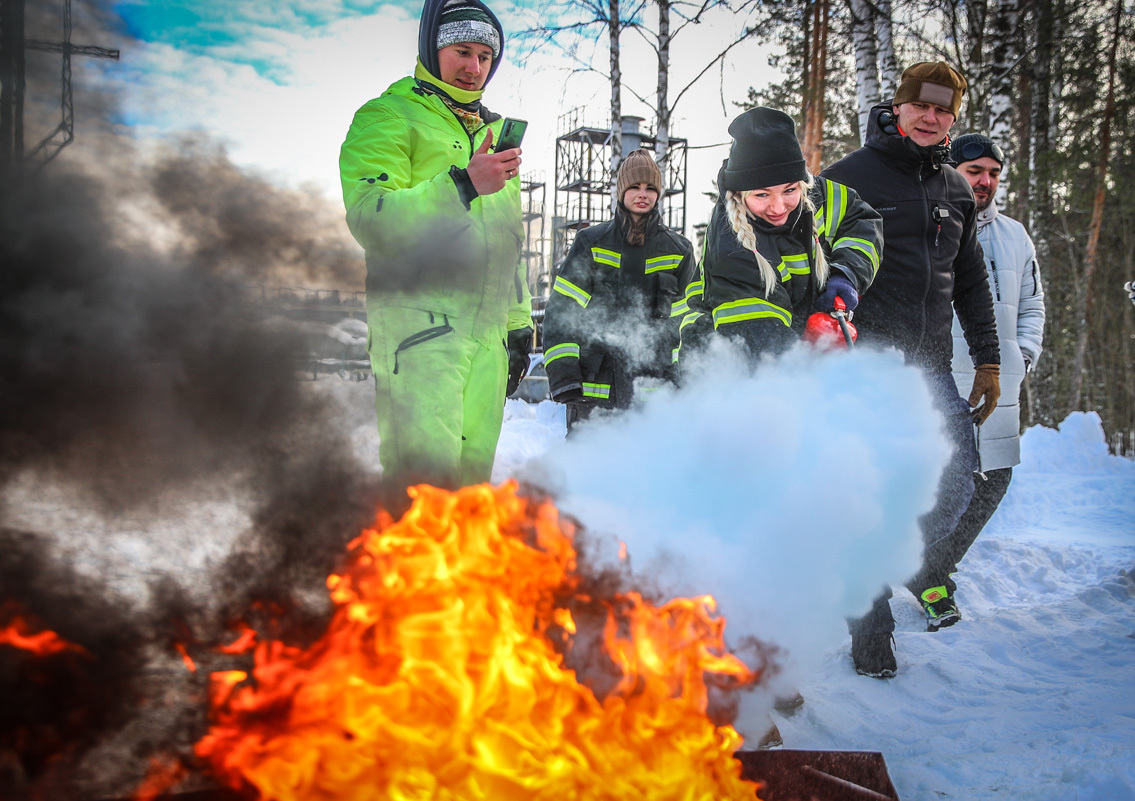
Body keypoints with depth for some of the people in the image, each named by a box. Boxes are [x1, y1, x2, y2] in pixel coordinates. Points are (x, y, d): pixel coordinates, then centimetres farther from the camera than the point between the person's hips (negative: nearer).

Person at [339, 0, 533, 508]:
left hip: (487, 332, 7)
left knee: (472, 470, 4)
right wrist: (463, 184, -20)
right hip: (417, 321, -6)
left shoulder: (495, 132, 26)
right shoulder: (387, 118, 2)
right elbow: (368, 214, -13)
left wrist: (519, 322, 23)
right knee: (424, 470, -16)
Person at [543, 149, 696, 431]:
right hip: (593, 388, 0)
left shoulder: (679, 251, 11)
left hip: (654, 388, 1)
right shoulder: (591, 243, 7)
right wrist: (563, 377, -6)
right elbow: (560, 311, 3)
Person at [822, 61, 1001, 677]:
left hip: (932, 368, 5)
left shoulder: (956, 190, 17)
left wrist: (988, 359, 16)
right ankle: (871, 629, 9)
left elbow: (971, 282, 22)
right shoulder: (850, 176, 0)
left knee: (958, 478, 0)